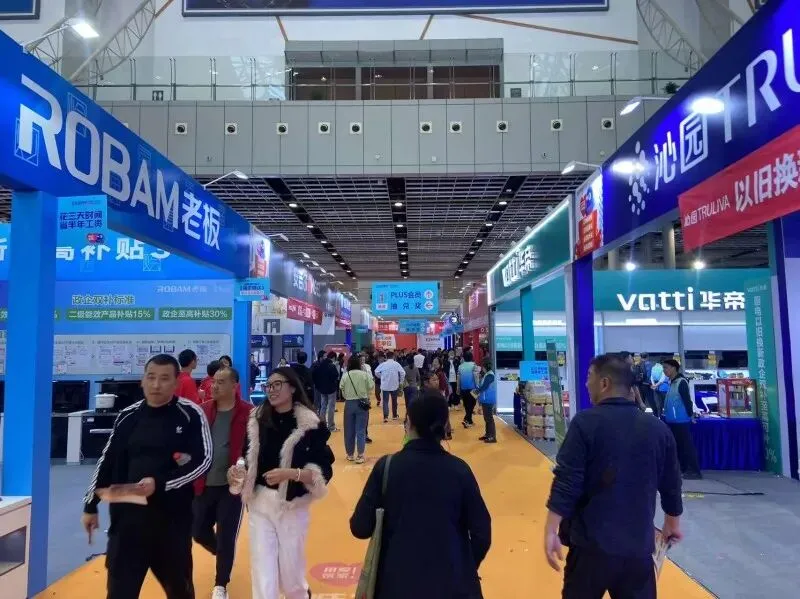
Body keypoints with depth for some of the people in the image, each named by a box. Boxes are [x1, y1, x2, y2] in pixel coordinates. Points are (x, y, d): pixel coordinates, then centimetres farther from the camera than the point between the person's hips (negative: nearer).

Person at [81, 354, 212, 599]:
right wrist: (91, 506, 13)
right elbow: (107, 461, 12)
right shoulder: (128, 416, 4)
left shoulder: (190, 414, -8)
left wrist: (160, 483, -21)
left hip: (173, 517, -2)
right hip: (128, 515, 2)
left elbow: (202, 461, -12)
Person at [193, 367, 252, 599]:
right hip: (204, 484, 4)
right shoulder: (203, 411, 1)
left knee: (226, 536, 5)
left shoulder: (247, 414, -11)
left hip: (232, 485, -4)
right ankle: (224, 556, 45)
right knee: (199, 532, 13)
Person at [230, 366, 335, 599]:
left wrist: (290, 473, -27)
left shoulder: (311, 424, -10)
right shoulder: (257, 419, 1)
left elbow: (323, 471, -13)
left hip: (293, 506, -2)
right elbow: (248, 460, 10)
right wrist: (239, 472, -11)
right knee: (262, 578, 2)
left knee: (291, 576, 14)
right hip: (259, 504, 2)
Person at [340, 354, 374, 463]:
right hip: (362, 403, -1)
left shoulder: (345, 375, -6)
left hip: (349, 403, 1)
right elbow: (371, 387, -7)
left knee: (349, 430, 12)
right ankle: (360, 455, 1)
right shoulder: (365, 374, -8)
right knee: (361, 430, 3)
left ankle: (350, 454, 22)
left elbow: (341, 389, -4)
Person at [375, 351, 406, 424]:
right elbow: (402, 373, -12)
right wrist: (401, 381, 2)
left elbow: (376, 372, -8)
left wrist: (381, 377, 9)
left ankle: (385, 416, -13)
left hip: (385, 386, 0)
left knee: (385, 401, 0)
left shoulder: (383, 364, -3)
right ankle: (394, 415, 27)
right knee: (394, 401, 16)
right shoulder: (396, 364, -5)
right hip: (394, 385, 1)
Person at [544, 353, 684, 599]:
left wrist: (551, 531, -11)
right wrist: (673, 523, 29)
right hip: (639, 545, 4)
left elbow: (566, 483, -16)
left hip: (592, 544, -4)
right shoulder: (658, 428, 2)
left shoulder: (585, 423, -12)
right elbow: (671, 485, 12)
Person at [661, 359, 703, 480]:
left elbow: (687, 400, -16)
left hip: (681, 420, -10)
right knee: (677, 446, 15)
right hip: (673, 420, 10)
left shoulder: (681, 382, -14)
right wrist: (666, 414, 18)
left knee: (687, 445, -4)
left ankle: (694, 471, 1)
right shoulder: (672, 383, 13)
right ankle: (682, 469, 23)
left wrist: (690, 414, -14)